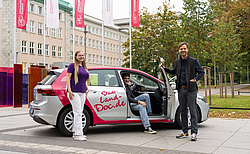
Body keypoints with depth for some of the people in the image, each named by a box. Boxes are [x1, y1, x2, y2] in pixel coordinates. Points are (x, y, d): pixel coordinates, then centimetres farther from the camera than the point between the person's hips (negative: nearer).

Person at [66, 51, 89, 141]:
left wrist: (87, 89, 19)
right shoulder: (72, 65, -3)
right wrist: (69, 91, -16)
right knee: (78, 113, -11)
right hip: (74, 92, -8)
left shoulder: (84, 67, 18)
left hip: (82, 93, 8)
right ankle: (78, 134, -9)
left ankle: (75, 132, 19)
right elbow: (68, 78, -8)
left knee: (79, 113, 10)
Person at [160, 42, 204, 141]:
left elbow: (201, 72, 2)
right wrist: (164, 68, 15)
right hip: (181, 89, 5)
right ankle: (185, 131, 20)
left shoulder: (193, 61, -4)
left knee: (193, 111, -3)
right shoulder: (177, 62, 10)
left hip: (191, 89, -5)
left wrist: (195, 79, -13)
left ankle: (194, 133, 2)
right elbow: (174, 72, 27)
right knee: (183, 111, 11)